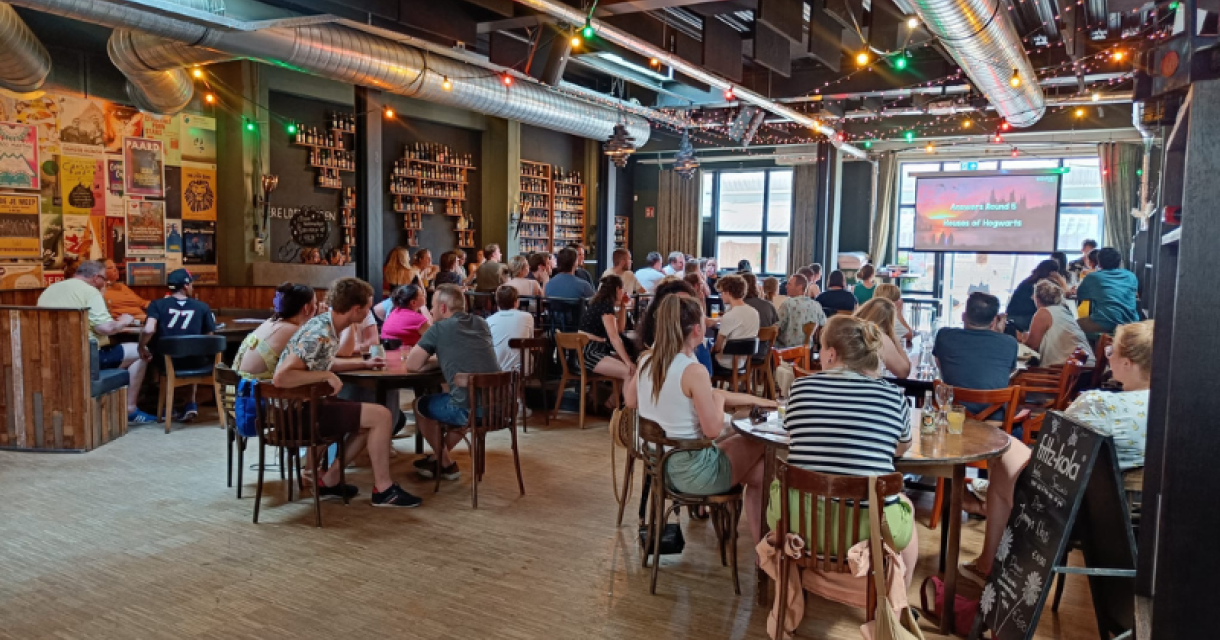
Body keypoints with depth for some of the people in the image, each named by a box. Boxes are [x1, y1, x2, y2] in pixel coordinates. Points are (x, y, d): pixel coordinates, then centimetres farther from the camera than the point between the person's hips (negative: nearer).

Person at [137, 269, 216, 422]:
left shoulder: (157, 304, -1)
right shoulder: (202, 307, 1)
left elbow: (148, 330, -17)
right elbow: (209, 337, 5)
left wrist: (141, 348, 2)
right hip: (195, 363, 0)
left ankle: (168, 407, 32)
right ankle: (190, 405, 29)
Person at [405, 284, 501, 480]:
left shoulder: (439, 328, -3)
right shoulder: (481, 323, 14)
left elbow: (411, 366, -1)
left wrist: (432, 361, 16)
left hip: (468, 410, -6)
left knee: (420, 405, 24)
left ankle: (446, 464, 33)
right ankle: (438, 457, 44)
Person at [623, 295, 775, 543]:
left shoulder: (646, 360, -2)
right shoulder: (694, 370, -23)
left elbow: (630, 401, 16)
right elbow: (713, 430, -20)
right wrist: (719, 400, 0)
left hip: (658, 462, 8)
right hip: (689, 471, -8)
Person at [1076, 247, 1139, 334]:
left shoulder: (1092, 277, 4)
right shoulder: (1131, 276, 13)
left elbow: (1079, 295, 19)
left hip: (1103, 325, -4)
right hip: (1130, 325, 4)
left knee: (1077, 323, 20)